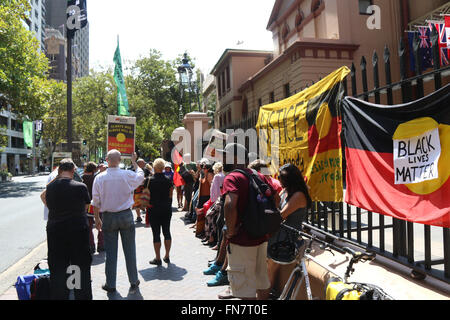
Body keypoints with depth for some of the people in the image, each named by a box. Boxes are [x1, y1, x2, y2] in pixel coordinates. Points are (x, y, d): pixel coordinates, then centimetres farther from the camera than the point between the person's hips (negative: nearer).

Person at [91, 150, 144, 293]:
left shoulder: (99, 178, -7)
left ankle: (110, 284, 21)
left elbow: (96, 202, -1)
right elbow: (141, 176, 12)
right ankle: (133, 282, 21)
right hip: (126, 216, -1)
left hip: (108, 217, 1)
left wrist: (97, 219, 11)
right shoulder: (128, 175, -11)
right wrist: (134, 162, 23)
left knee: (110, 252, 10)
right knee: (130, 250, 10)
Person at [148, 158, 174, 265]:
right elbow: (170, 195, 4)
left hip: (154, 209, -3)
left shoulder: (150, 180, -9)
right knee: (167, 232, 12)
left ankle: (158, 258, 9)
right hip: (167, 208, 3)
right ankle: (167, 256, 20)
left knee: (156, 234, 3)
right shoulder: (168, 180, -1)